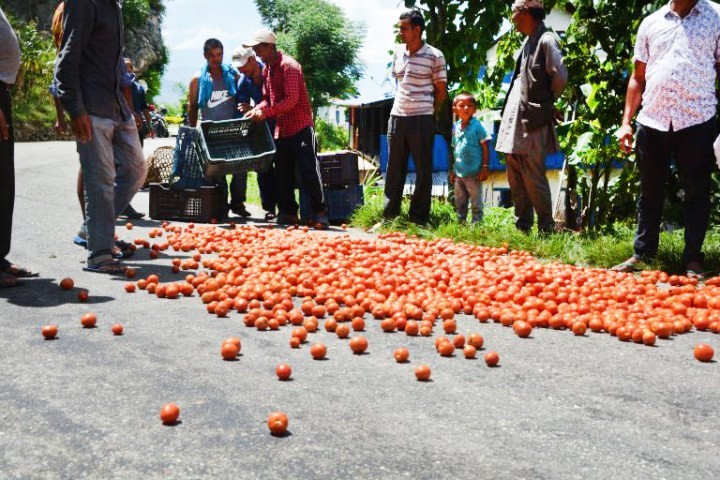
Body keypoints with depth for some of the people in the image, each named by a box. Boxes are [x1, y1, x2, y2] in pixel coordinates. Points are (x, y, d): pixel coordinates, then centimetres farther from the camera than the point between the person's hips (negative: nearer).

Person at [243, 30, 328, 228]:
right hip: (281, 128, 9)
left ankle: (319, 213, -4)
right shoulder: (267, 69, 14)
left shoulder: (288, 65, -13)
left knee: (309, 171, -8)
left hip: (300, 127, -9)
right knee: (282, 174, 10)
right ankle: (288, 213, 17)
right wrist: (257, 110, -2)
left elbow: (292, 100, -21)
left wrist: (266, 112, -22)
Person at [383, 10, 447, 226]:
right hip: (397, 117, 5)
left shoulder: (434, 56, -6)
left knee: (423, 170, 2)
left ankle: (419, 220, 9)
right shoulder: (398, 52, 9)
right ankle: (389, 216, 18)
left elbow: (441, 91, 1)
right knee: (394, 169, 9)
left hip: (422, 120, -5)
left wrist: (426, 111, 7)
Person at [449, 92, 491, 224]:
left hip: (473, 174, -6)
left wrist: (484, 168, -13)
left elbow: (485, 148, -9)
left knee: (476, 203, 2)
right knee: (459, 202, 16)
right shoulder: (455, 127, 7)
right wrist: (453, 170, 15)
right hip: (459, 173, 6)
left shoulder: (477, 125, -9)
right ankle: (460, 223, 27)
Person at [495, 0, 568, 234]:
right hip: (515, 118, 9)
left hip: (533, 120, -9)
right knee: (515, 178, 12)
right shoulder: (528, 41, 17)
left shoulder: (546, 40, -10)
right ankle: (522, 226, 20)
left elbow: (560, 77, -15)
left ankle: (546, 229, 2)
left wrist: (545, 100, -1)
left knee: (533, 178, -7)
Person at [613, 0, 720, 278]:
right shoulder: (651, 23, 11)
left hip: (697, 121, -2)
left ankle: (693, 260, 13)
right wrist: (626, 122, 7)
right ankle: (642, 254, 21)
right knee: (649, 192, 11)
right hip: (652, 121, 3)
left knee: (696, 192, 5)